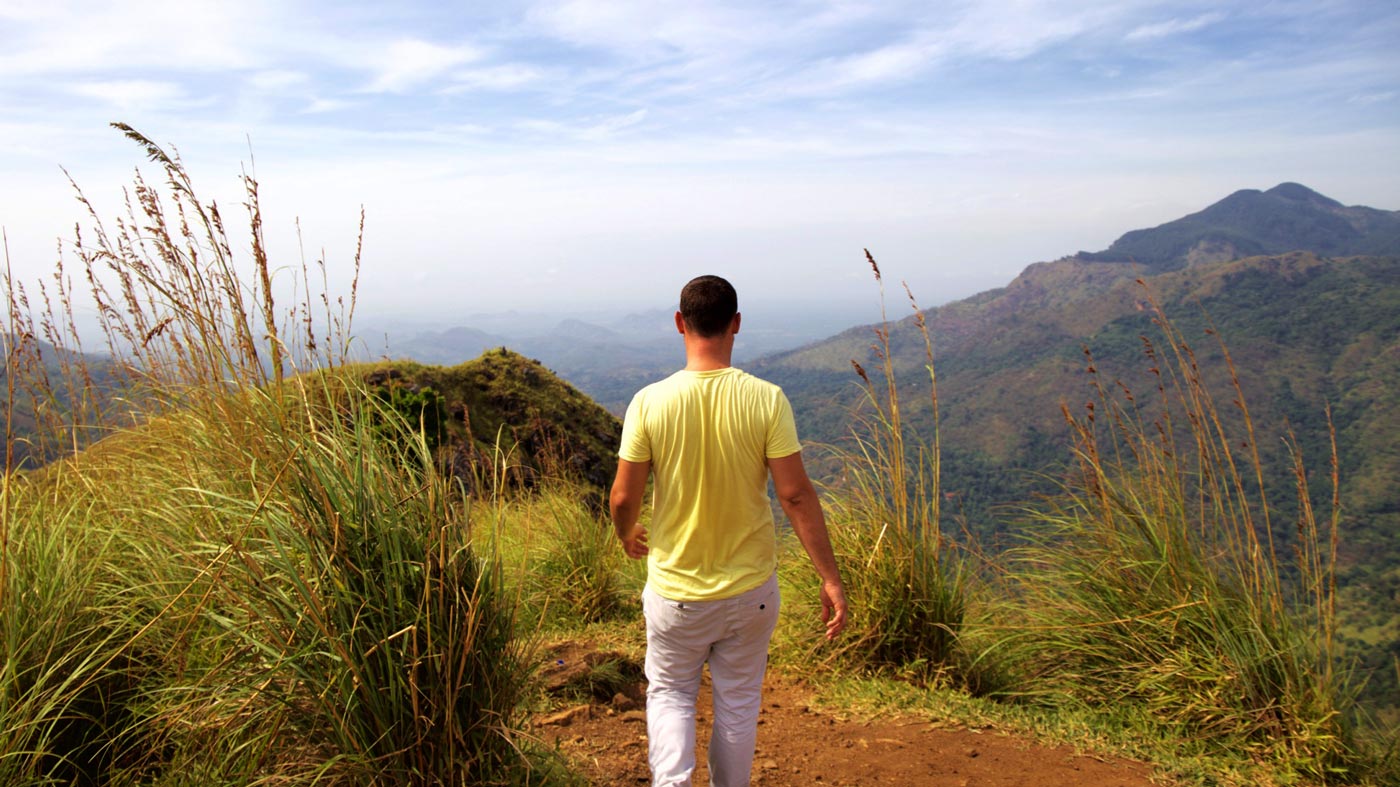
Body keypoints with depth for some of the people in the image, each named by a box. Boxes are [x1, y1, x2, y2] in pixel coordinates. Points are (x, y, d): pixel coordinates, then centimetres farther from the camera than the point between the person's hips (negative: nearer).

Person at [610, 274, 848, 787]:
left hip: (675, 589, 0)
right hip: (750, 590, 0)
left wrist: (627, 536, 14)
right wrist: (830, 578, -6)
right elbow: (796, 495, -14)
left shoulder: (650, 403, -13)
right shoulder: (766, 400, -14)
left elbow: (624, 499, -8)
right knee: (738, 701, 20)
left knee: (670, 693, 21)